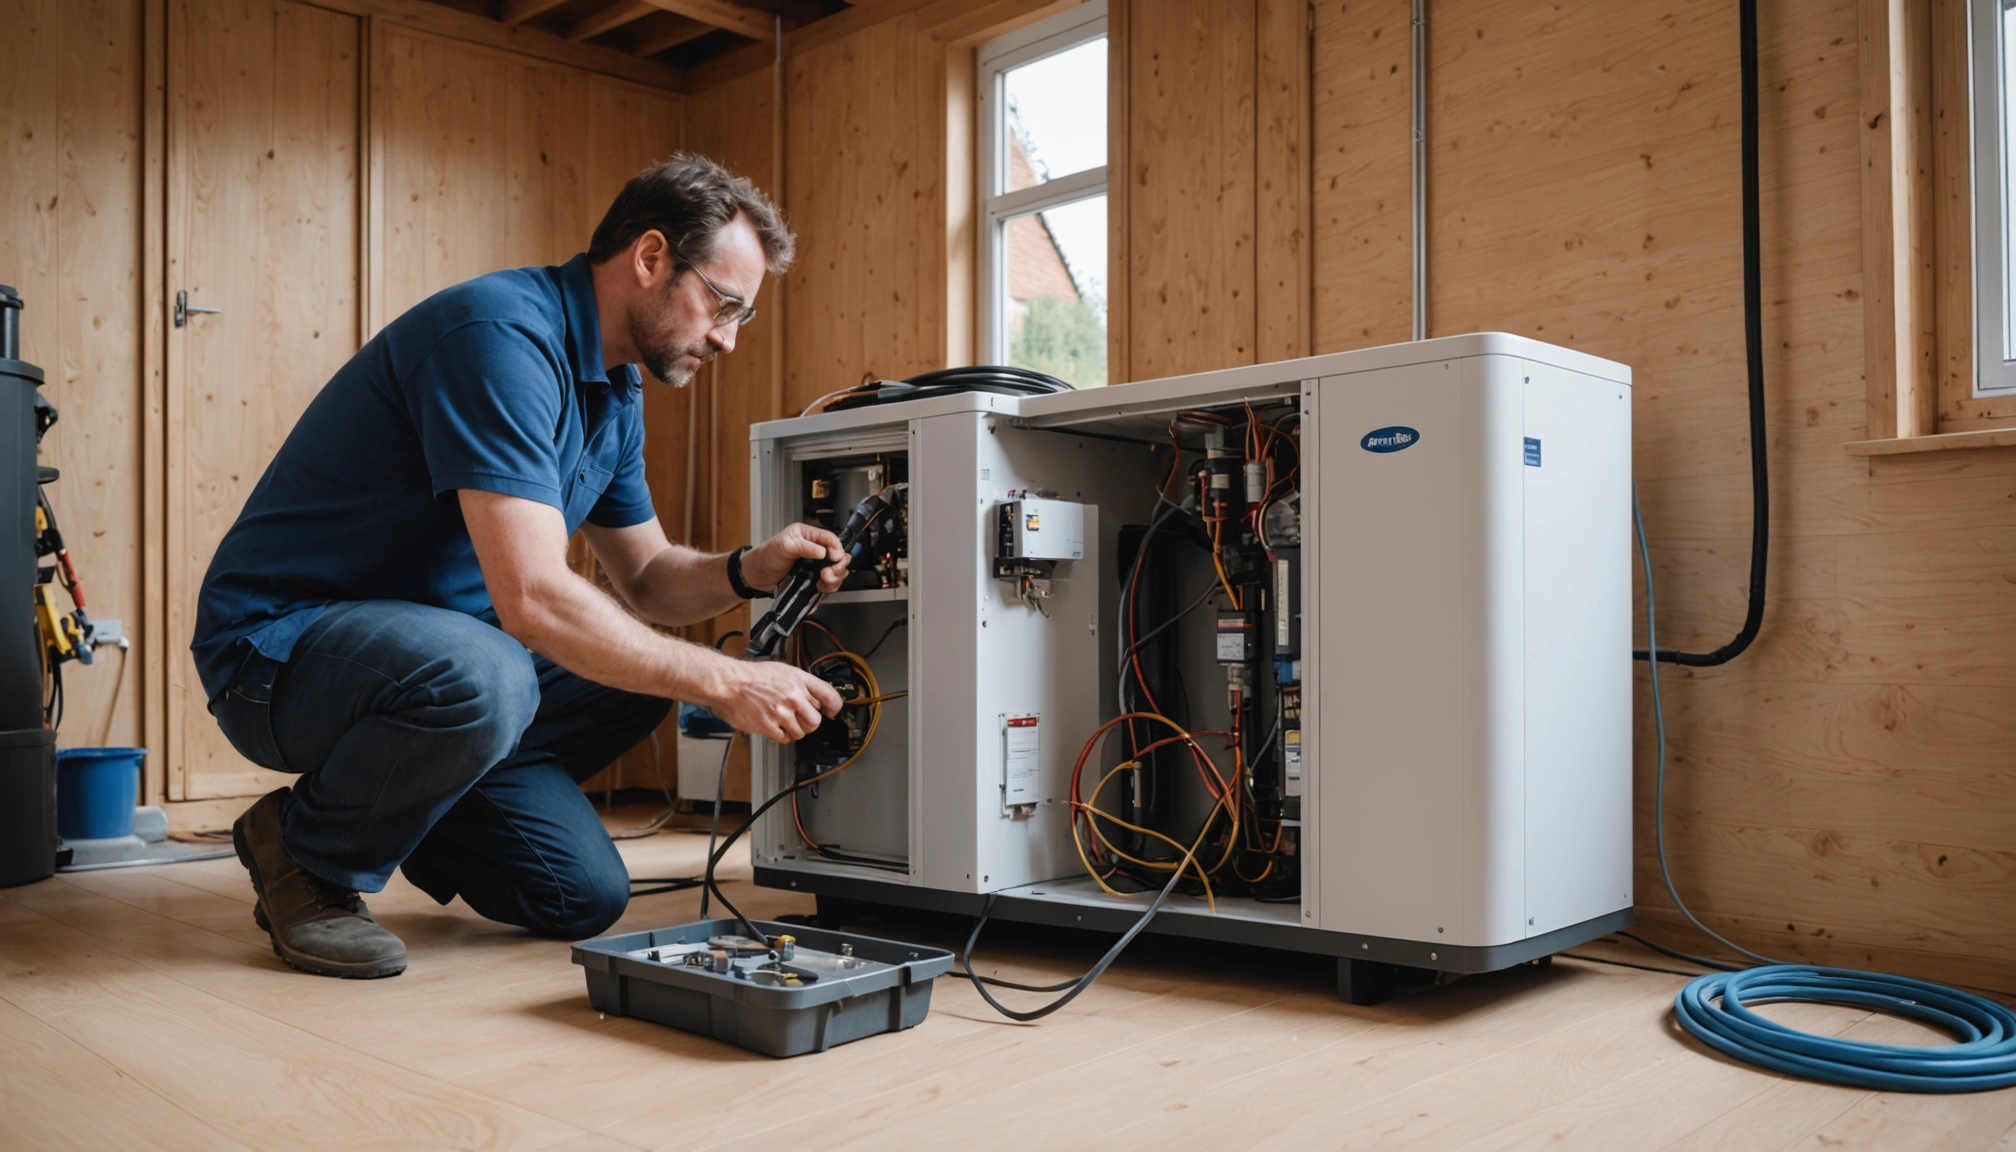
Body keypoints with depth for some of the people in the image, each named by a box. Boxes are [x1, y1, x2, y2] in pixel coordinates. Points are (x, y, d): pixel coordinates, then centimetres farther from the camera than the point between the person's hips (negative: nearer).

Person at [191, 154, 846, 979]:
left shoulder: (615, 391, 6)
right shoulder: (501, 333, -25)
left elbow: (647, 579, 12)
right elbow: (532, 597, -34)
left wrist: (750, 570, -10)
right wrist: (722, 682, -27)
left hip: (424, 644, 8)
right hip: (281, 638, -8)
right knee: (481, 677, -39)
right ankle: (305, 854, -10)